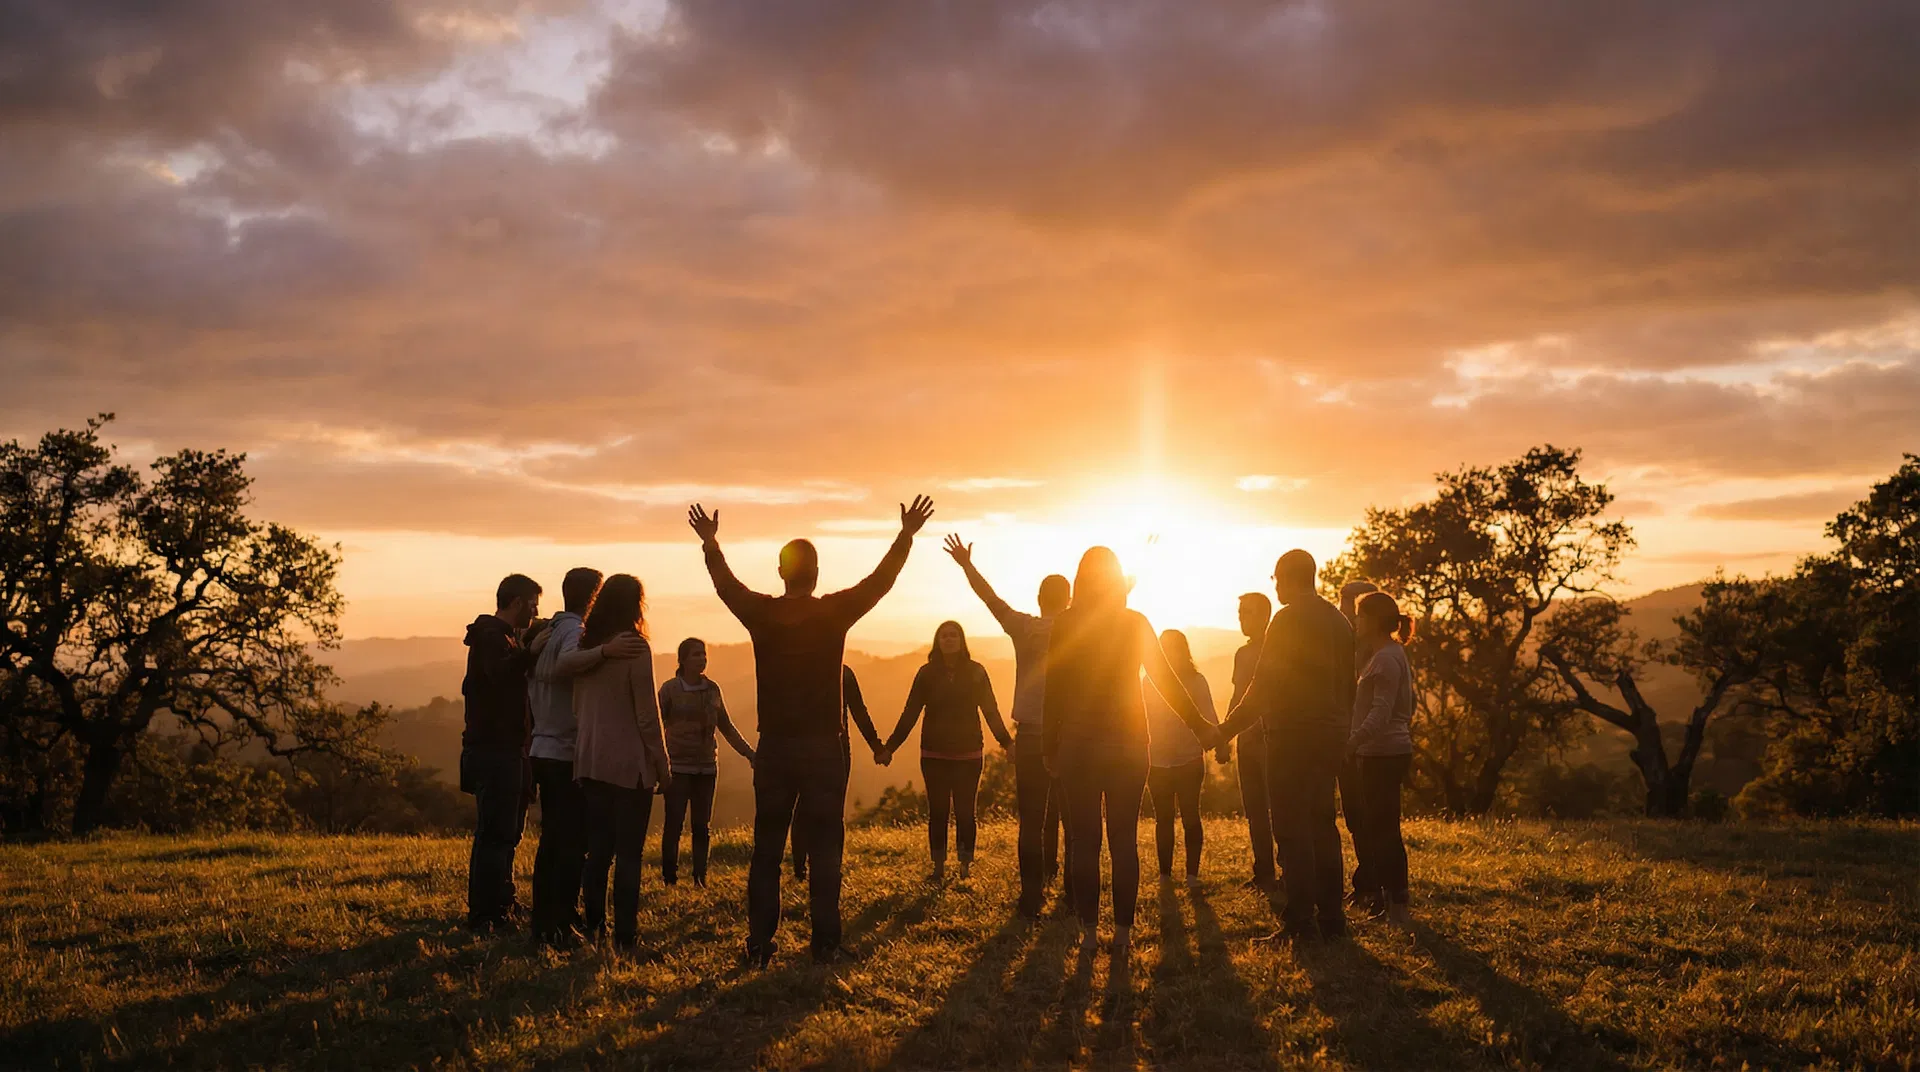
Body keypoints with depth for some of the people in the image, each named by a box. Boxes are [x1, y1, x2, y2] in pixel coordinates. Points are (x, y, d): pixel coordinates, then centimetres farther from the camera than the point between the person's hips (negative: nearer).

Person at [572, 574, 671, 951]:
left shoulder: (584, 646, 7)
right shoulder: (634, 647, -12)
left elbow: (577, 707, 13)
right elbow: (647, 712, -11)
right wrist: (662, 764, -4)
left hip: (591, 761, 6)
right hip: (630, 764, -6)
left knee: (598, 850, 11)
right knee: (628, 853, -1)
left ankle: (594, 929, 14)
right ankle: (624, 935, -1)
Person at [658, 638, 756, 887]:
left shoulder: (712, 689, 6)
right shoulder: (670, 689, -6)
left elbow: (726, 727, 15)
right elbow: (658, 727, -7)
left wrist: (749, 754, 13)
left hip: (706, 766, 4)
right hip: (678, 766, -4)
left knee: (703, 826, 7)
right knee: (673, 824, -5)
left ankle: (700, 879, 12)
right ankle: (669, 879, 2)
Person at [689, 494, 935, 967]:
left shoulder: (761, 614, -2)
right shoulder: (834, 612, -7)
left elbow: (725, 583, 17)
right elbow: (880, 580, 4)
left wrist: (710, 543, 33)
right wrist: (907, 535, 16)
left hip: (773, 748, 2)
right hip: (823, 749, -2)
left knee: (766, 847, 7)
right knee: (824, 847, 4)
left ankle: (759, 944, 4)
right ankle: (825, 942, 1)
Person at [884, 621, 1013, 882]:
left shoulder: (976, 672, 0)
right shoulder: (927, 673, 1)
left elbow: (991, 711, 3)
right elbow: (910, 714, 4)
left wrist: (1006, 742, -3)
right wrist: (890, 747, 0)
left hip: (968, 754, -1)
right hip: (934, 755, 1)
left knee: (965, 812, -1)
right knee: (937, 812, 3)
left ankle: (966, 865, 12)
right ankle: (938, 866, 13)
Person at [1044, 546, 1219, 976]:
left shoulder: (1065, 623, -4)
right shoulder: (1135, 623, 1)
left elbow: (1054, 687, -4)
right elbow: (1167, 680, 4)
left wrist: (1051, 745, 2)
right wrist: (1200, 726, 12)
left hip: (1078, 743, -1)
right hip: (1128, 744, 1)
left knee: (1084, 840, 4)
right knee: (1124, 840, 5)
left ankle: (1089, 933, 4)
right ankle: (1122, 933, 2)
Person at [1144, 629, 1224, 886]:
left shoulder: (1196, 680, 0)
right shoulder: (1150, 681, 5)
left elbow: (1209, 717, -8)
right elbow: (1141, 718, 4)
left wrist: (1220, 745, -25)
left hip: (1190, 761, -2)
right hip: (1157, 762, 2)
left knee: (1190, 817, -4)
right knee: (1163, 819, 6)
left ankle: (1192, 874, 2)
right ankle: (1164, 874, 11)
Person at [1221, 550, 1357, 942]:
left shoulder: (1288, 620, -12)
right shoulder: (1339, 621, 13)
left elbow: (1263, 685, -15)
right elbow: (1348, 685, 18)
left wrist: (1226, 729, -11)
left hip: (1292, 734, -8)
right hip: (1331, 735, 8)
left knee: (1293, 827, -6)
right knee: (1322, 823, 14)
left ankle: (1301, 921, -7)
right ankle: (1331, 916, 16)